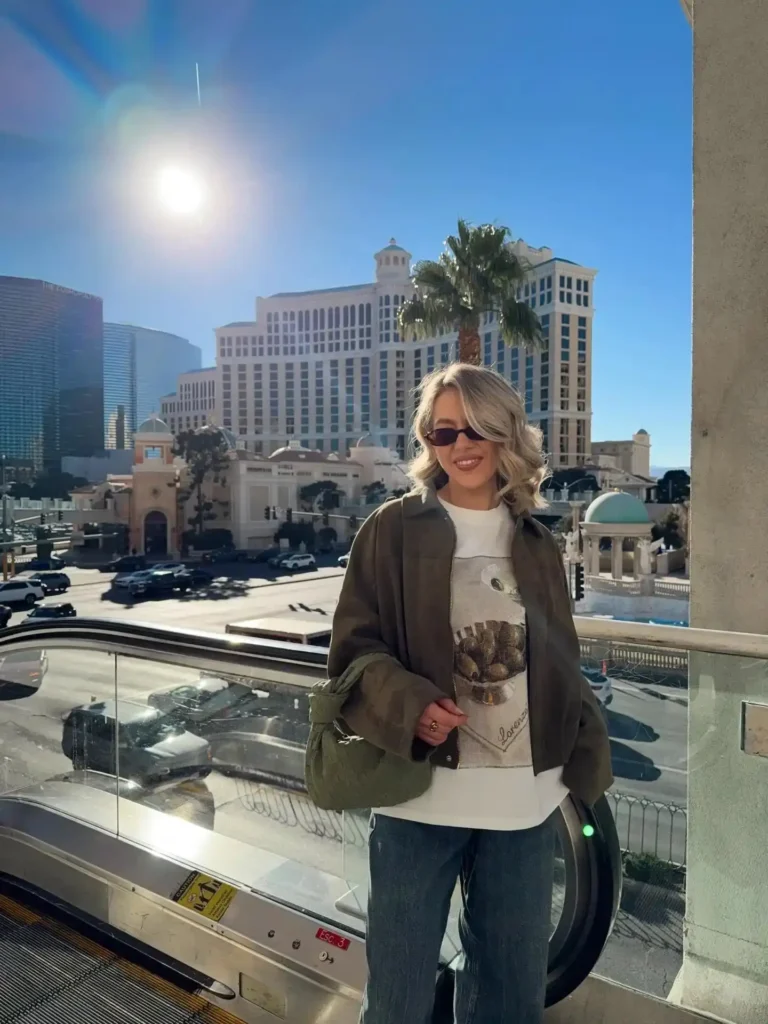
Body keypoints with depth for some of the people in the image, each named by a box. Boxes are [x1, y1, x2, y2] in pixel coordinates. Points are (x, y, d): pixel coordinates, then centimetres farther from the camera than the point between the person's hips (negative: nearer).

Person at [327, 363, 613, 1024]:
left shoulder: (537, 545, 7)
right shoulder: (393, 530, -5)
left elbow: (561, 663, 13)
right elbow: (355, 648, -6)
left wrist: (587, 755, 3)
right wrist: (408, 705, -24)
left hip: (526, 799, 4)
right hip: (420, 795, -3)